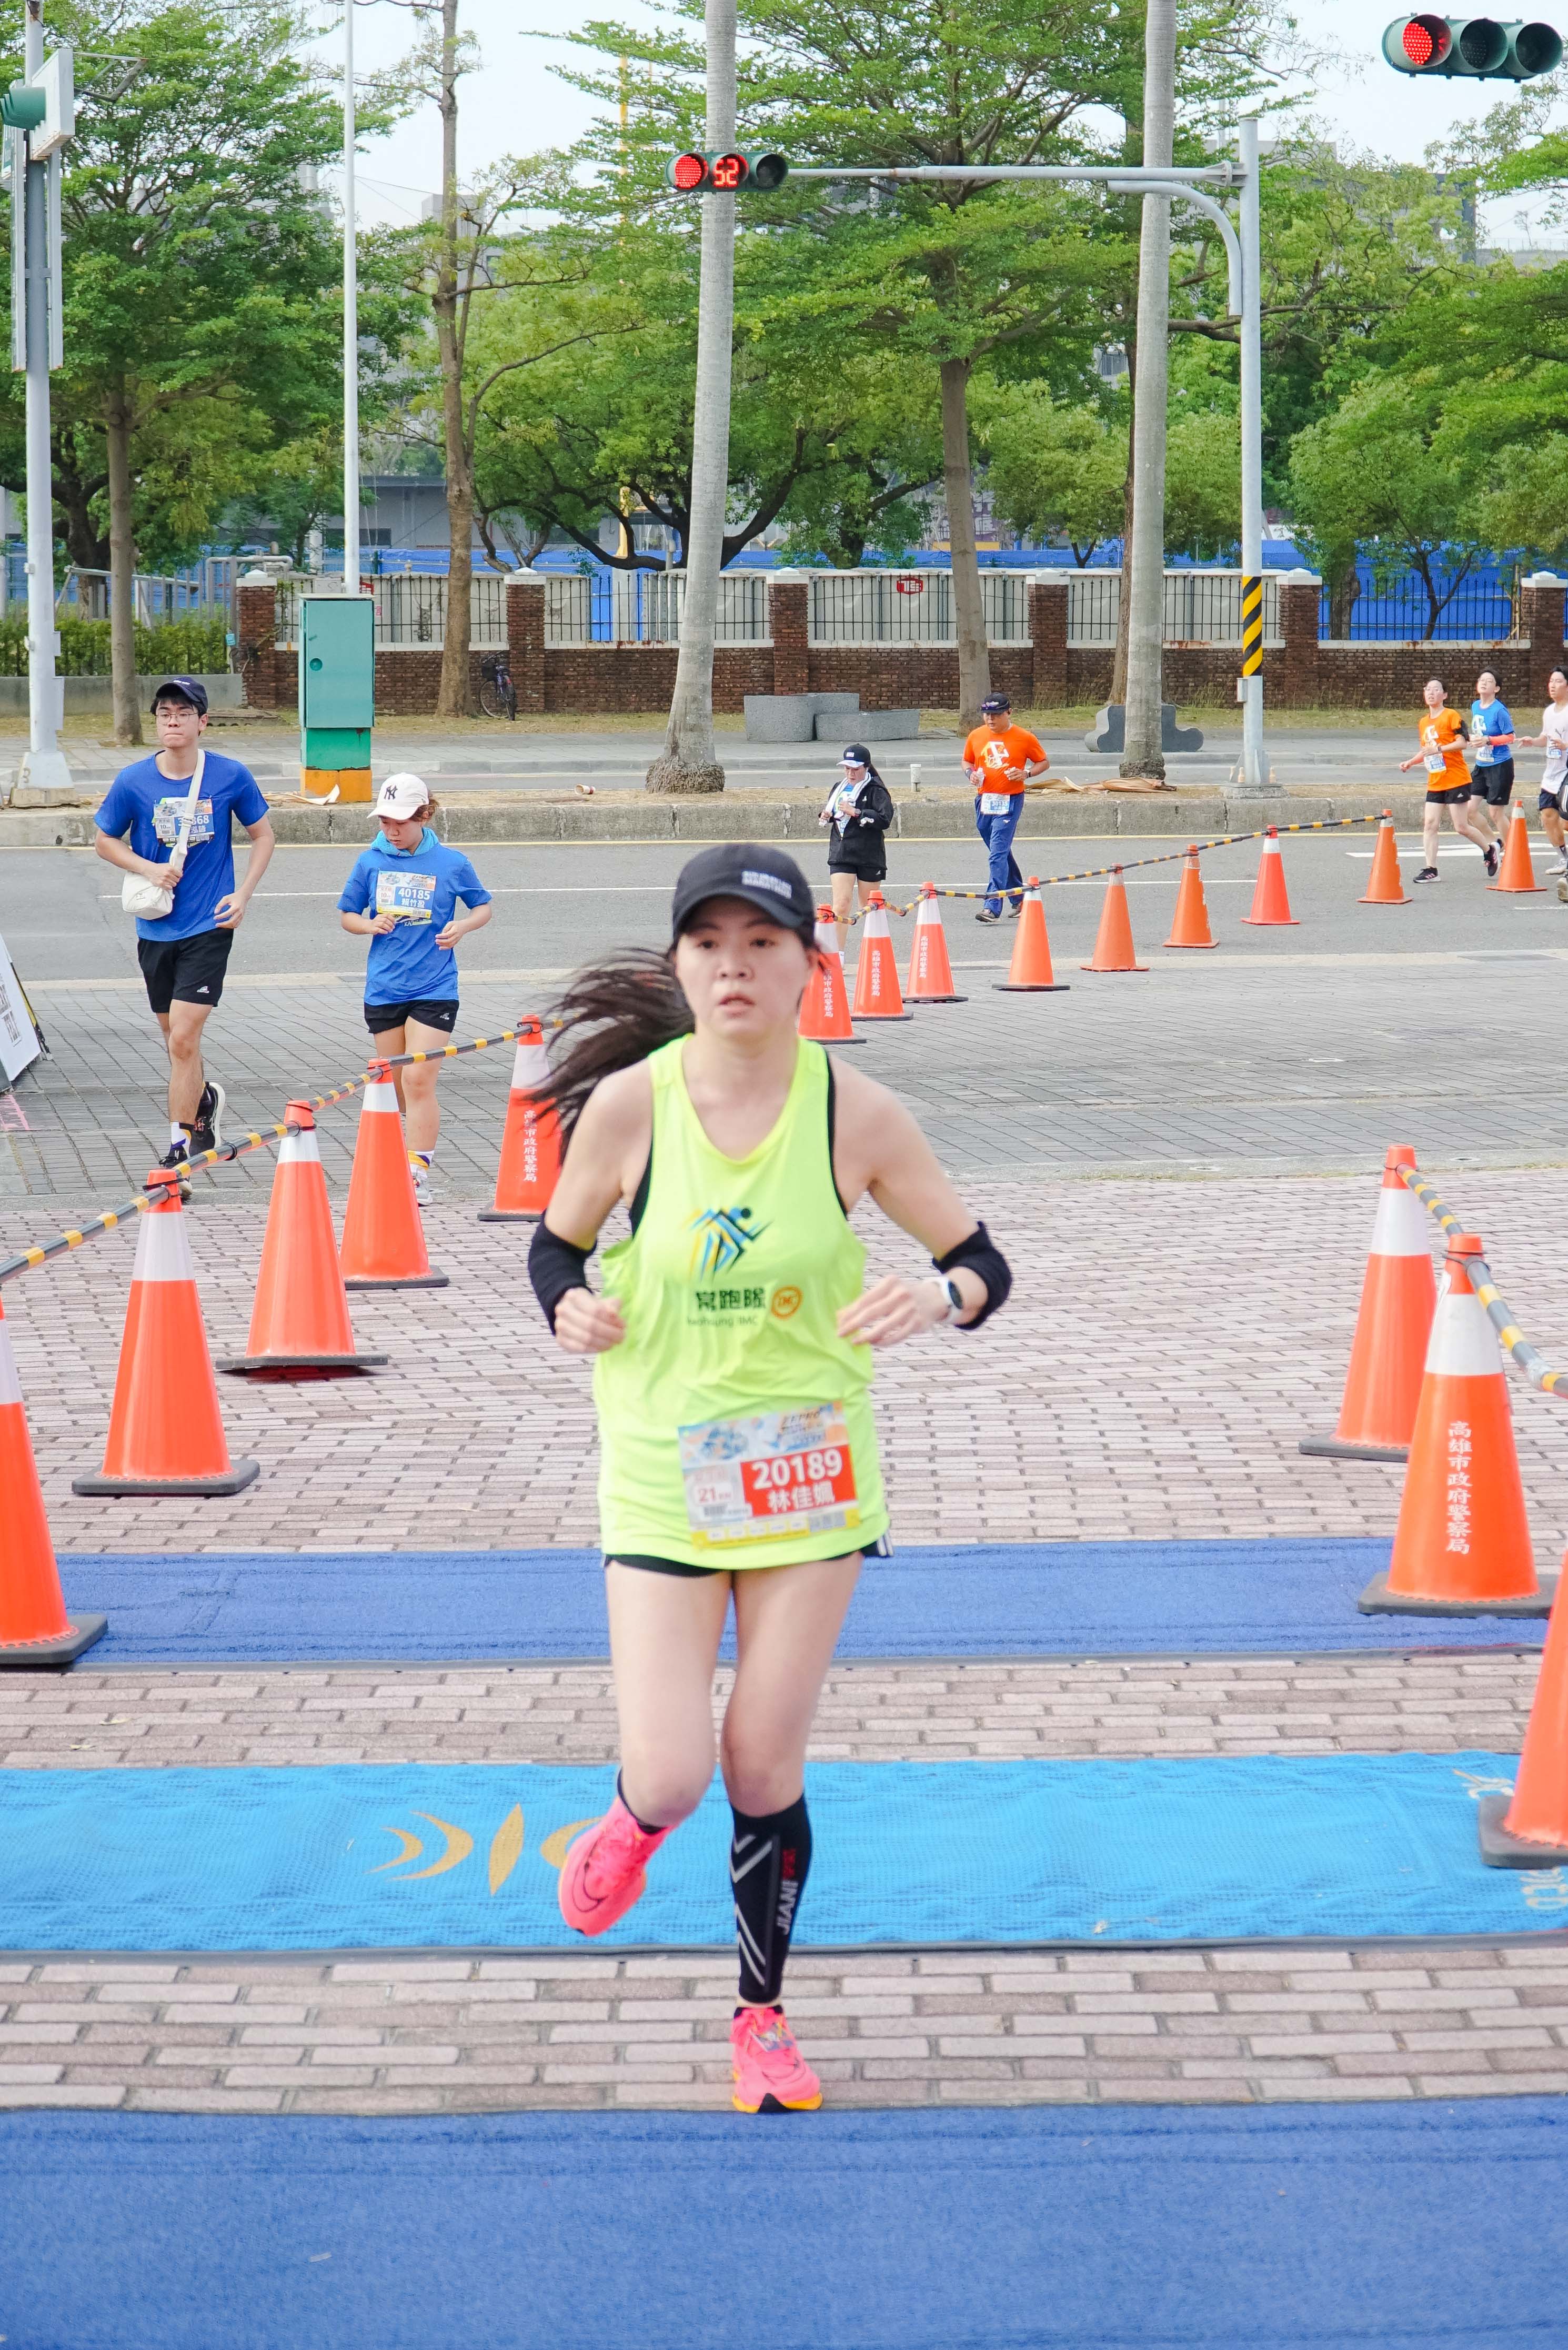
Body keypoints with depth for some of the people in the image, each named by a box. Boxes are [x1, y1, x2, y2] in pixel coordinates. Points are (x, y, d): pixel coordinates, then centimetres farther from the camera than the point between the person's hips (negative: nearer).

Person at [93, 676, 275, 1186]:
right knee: (175, 1039, 16)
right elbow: (105, 841, 8)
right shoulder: (133, 781, -5)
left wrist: (242, 895, -3)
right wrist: (149, 869, -9)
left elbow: (263, 836, 8)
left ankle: (177, 1153, -3)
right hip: (156, 928, 3)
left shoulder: (231, 777, -7)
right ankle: (205, 1099, 46)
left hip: (209, 927, -3)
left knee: (183, 1040, -11)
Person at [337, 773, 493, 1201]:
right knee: (397, 1086, 10)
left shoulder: (452, 863, -2)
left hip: (434, 989, -3)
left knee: (418, 1080, -13)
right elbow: (346, 915, 13)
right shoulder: (371, 863, 3)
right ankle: (403, 1162, 26)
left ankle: (418, 1174, -14)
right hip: (383, 988, 3)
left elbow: (483, 906, 12)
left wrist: (464, 926, -10)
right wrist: (369, 925, -9)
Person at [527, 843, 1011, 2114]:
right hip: (662, 1478, 0)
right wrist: (573, 1306, -16)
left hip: (810, 1479, 0)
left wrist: (937, 1296, -24)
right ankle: (634, 1824, 31)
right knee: (670, 1781, -8)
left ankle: (763, 2017, 28)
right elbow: (556, 1245, 6)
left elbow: (985, 1263, -2)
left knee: (765, 1774, 5)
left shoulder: (857, 1114, -10)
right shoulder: (628, 1105, -10)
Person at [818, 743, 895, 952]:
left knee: (869, 905, 9)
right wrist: (826, 816, 4)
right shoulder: (839, 788, 13)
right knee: (841, 903, -11)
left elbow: (885, 819, -18)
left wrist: (856, 813, -23)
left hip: (869, 855, -4)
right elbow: (832, 813, 28)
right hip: (841, 854, 4)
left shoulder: (875, 790, -7)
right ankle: (838, 954, -13)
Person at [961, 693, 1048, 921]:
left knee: (998, 853, -15)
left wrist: (1027, 773, -12)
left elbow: (1044, 762, 6)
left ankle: (993, 907, -19)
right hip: (984, 799, 5)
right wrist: (971, 772, -2)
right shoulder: (976, 736, 7)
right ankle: (1018, 898, 34)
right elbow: (967, 761, 21)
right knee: (1001, 853, 17)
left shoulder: (1024, 738, -3)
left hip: (1010, 801, -5)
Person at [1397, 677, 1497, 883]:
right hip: (1435, 782, 7)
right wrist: (1410, 763, 10)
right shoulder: (1424, 723, 15)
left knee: (1461, 826, -4)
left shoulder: (1452, 716, -7)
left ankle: (1489, 849, 22)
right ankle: (1430, 870, -3)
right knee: (1429, 824, -5)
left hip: (1456, 780, -7)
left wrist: (1439, 749, -25)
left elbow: (1462, 742, -16)